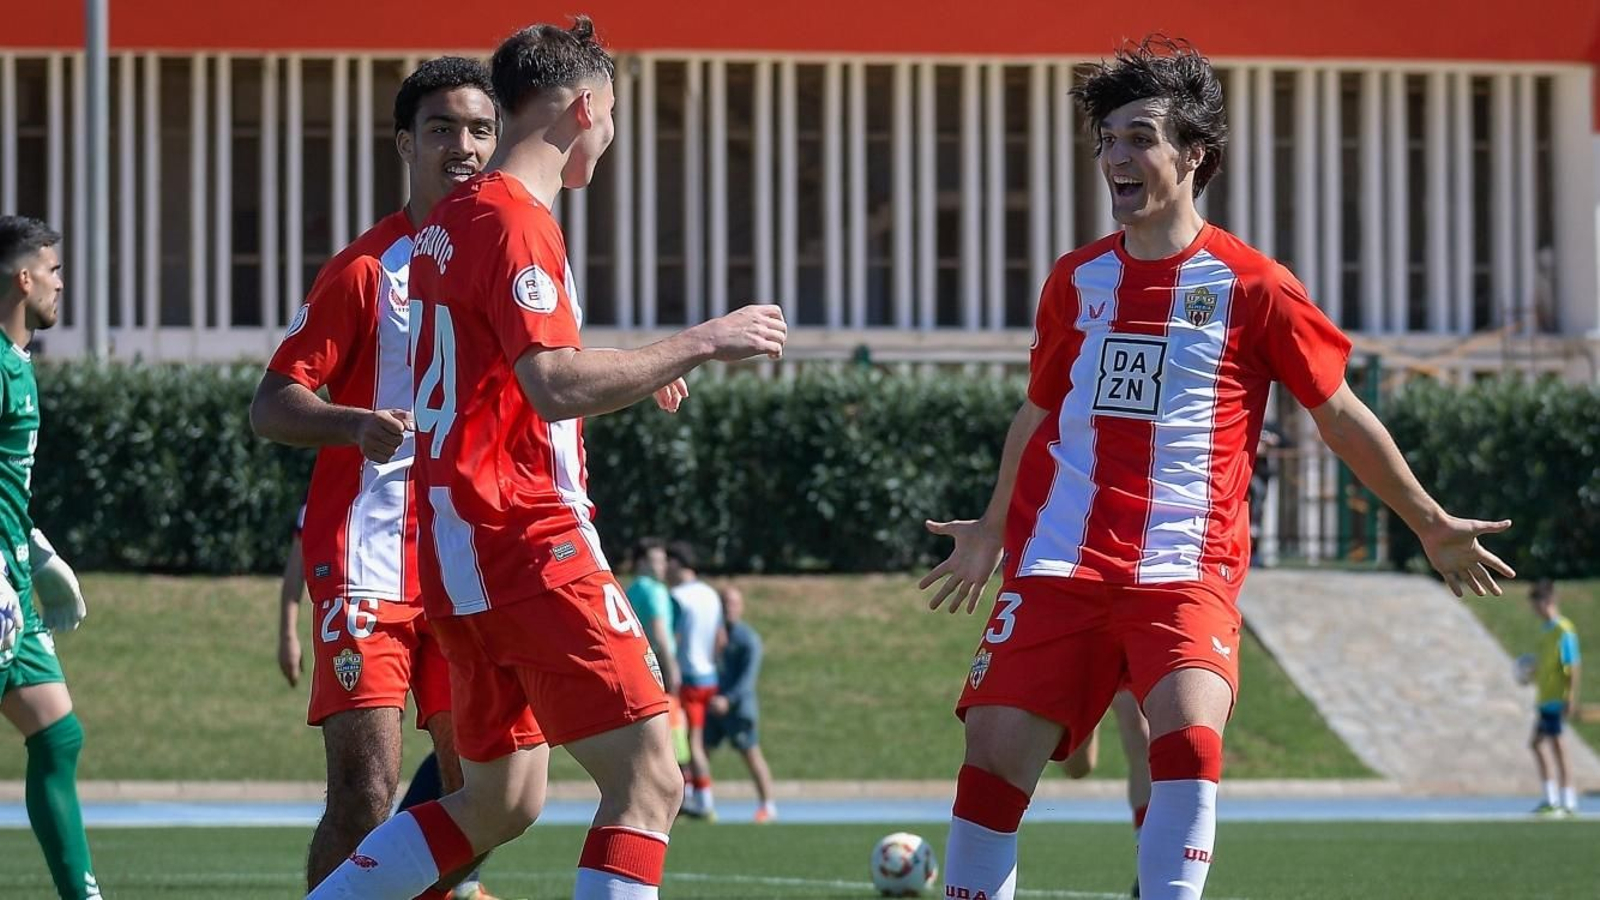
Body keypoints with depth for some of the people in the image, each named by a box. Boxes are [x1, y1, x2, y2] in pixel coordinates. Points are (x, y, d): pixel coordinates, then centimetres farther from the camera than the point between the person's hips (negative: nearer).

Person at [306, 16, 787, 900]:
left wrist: (636, 369, 29)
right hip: (527, 542, -10)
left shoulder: (452, 220, 18)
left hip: (462, 553, 10)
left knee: (499, 802, 16)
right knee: (648, 778, -11)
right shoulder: (514, 221, -13)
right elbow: (556, 387, -23)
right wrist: (699, 344, -17)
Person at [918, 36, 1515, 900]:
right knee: (996, 753, -7)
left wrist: (1432, 525, 10)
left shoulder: (1251, 286, -1)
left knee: (1188, 737, -27)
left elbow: (1340, 414, 8)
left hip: (1185, 569, -3)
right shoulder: (1076, 280, 10)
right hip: (1058, 562, 3)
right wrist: (992, 529, 35)